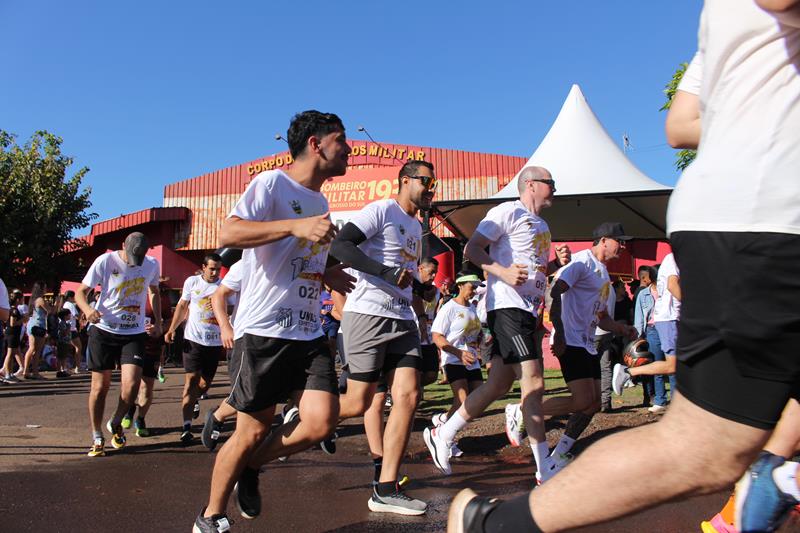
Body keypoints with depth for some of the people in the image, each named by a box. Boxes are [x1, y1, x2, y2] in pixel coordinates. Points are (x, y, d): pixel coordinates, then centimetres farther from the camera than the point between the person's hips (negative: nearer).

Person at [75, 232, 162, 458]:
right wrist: (88, 309, -27)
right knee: (101, 385, 3)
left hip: (134, 333, 2)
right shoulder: (105, 261, -9)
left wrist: (158, 321, 11)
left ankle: (115, 424, 17)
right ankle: (97, 438, 19)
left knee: (131, 384, -12)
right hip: (103, 330, -2)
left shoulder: (152, 265, 1)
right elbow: (80, 291, -5)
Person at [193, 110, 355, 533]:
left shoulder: (320, 201, 20)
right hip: (263, 330, -7)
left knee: (321, 421, -9)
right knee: (251, 432, 2)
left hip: (309, 334, 7)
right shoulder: (272, 183, -5)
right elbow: (228, 234, -20)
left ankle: (250, 468, 19)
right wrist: (295, 226, -28)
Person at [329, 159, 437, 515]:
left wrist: (421, 289, 12)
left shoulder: (416, 228, 22)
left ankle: (386, 491, 3)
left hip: (402, 320, 8)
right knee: (358, 404, -5)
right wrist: (385, 271, -25)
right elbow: (339, 246, -17)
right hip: (367, 315, -8)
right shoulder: (382, 210, -5)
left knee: (408, 395, -4)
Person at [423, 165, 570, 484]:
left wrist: (558, 262, 11)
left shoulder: (542, 225, 25)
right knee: (533, 383, -11)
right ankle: (545, 468, -3)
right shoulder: (509, 212, -4)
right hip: (507, 306, -10)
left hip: (527, 309, 10)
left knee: (499, 385, 8)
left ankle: (441, 436, 20)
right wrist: (503, 271, -25)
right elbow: (471, 249, -11)